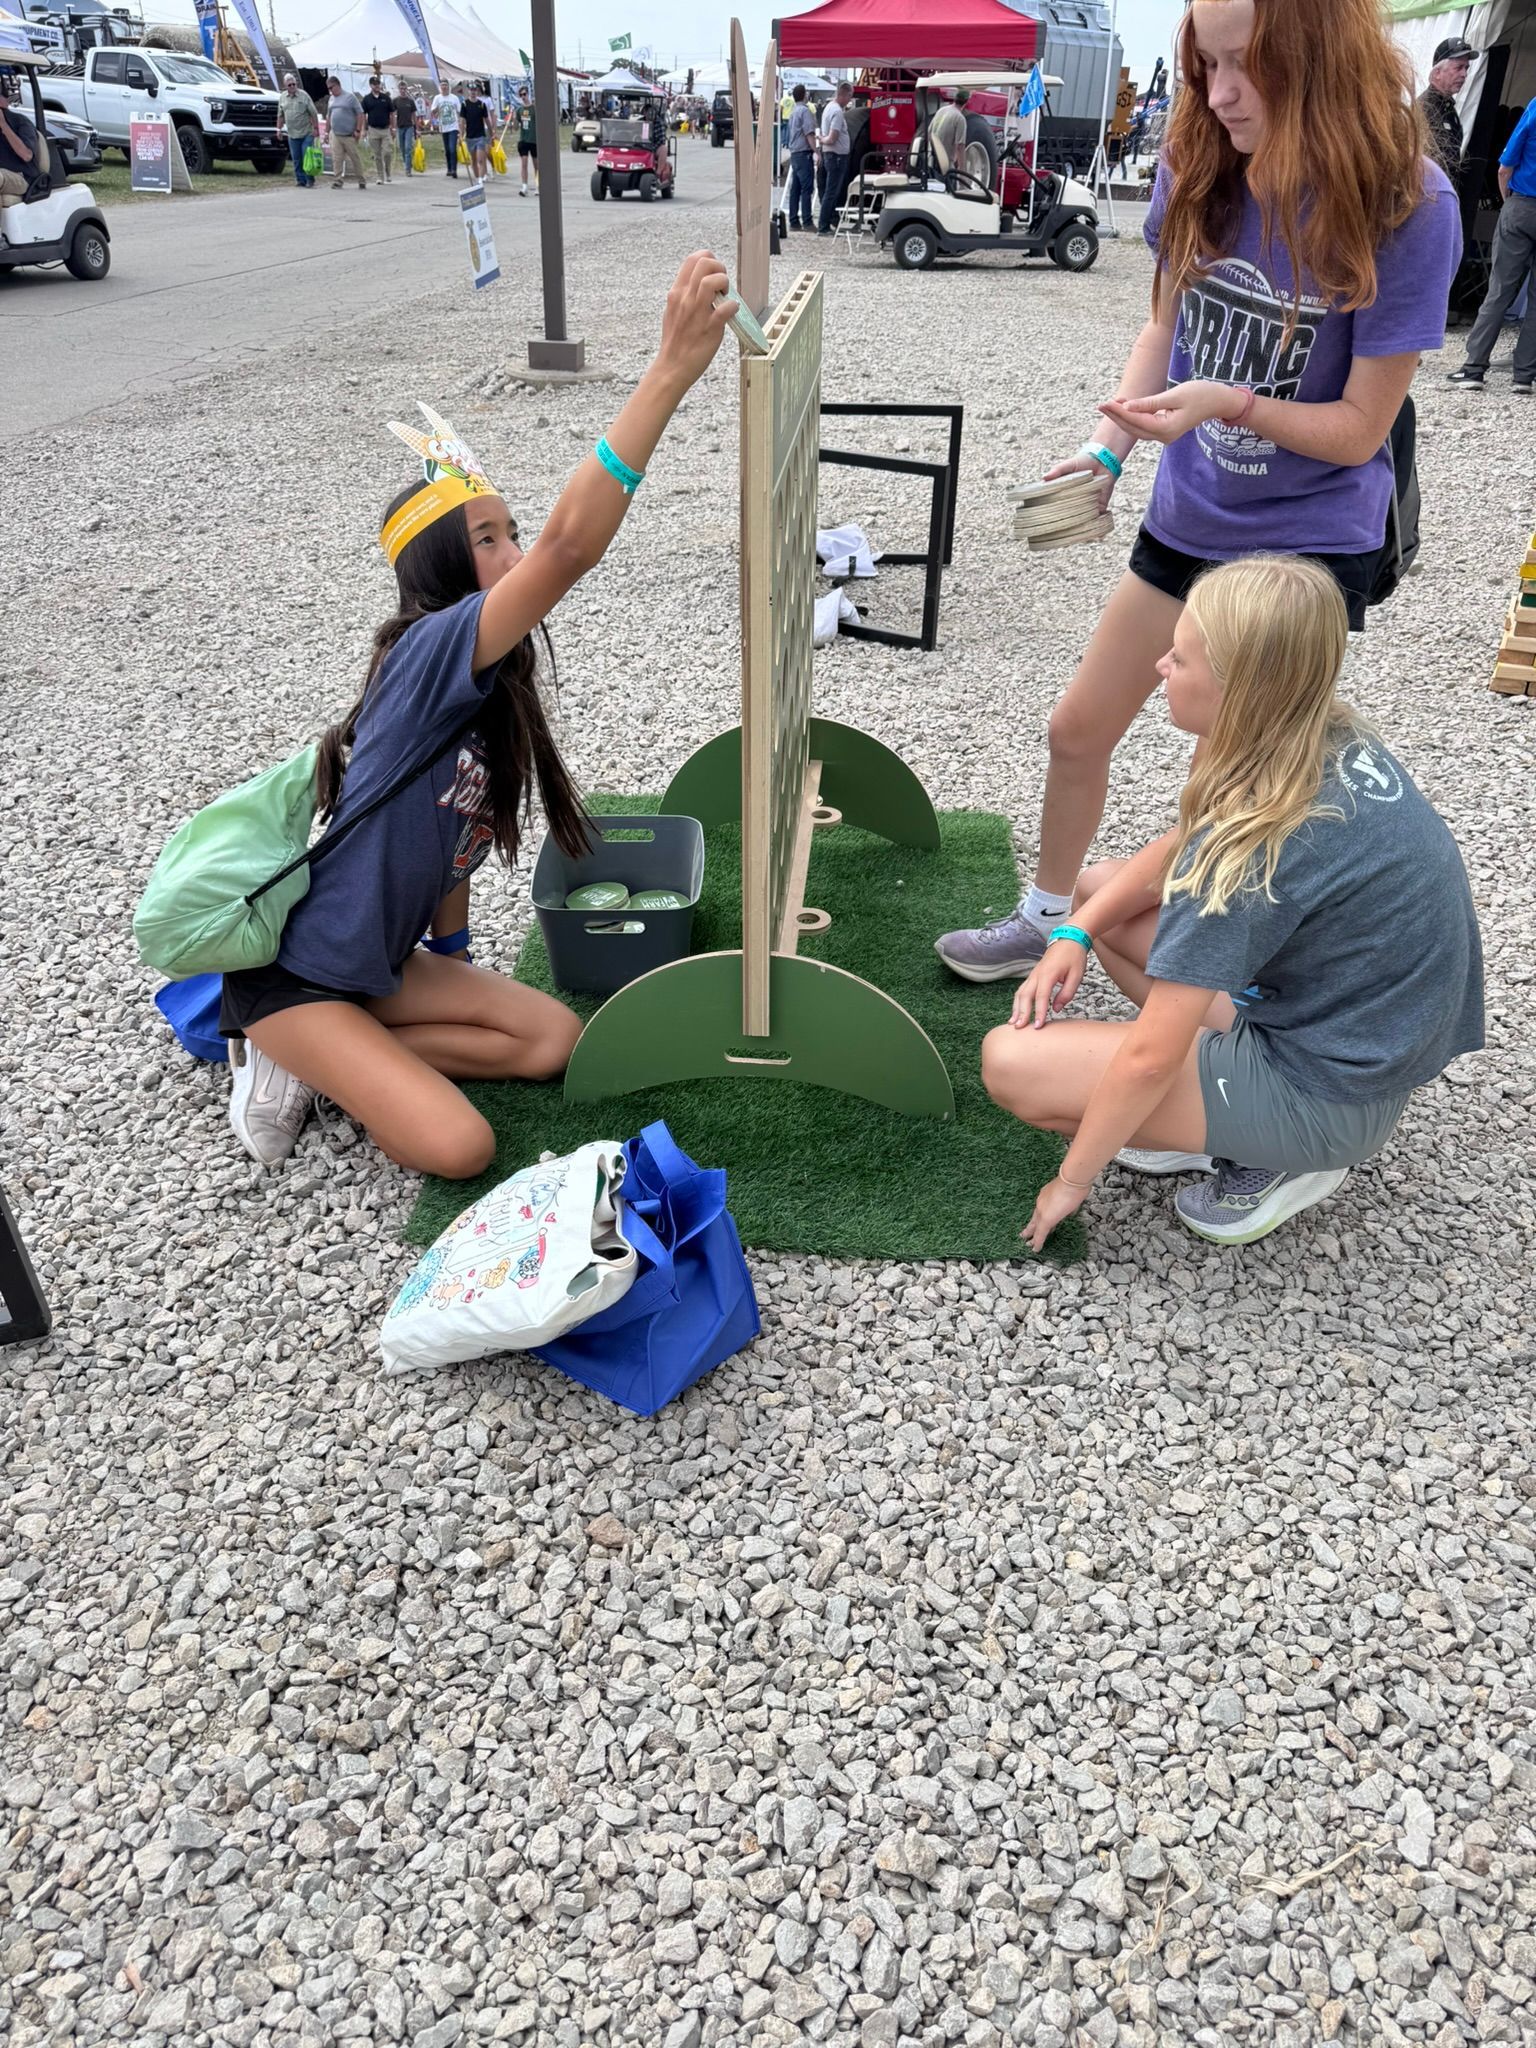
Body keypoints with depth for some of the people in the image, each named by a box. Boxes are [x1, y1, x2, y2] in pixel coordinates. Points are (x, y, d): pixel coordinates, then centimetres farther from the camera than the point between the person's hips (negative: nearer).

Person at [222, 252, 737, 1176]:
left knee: (554, 1039, 1)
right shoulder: (430, 652, -24)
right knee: (460, 1147, -20)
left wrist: (457, 969, 17)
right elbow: (570, 546, -40)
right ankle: (294, 1055, 3)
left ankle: (327, 1056, 6)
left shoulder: (490, 690, 3)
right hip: (288, 974, -9)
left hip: (377, 963, 9)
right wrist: (674, 368, -44)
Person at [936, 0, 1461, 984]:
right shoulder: (1200, 169, -6)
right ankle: (1046, 917, 34)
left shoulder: (1406, 204, -20)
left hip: (1309, 542, -5)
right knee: (1078, 730, 12)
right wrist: (1105, 448, -7)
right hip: (1186, 521, 6)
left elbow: (1360, 427, -17)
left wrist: (1233, 402, -32)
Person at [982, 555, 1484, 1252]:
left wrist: (1069, 1183, -14)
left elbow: (1150, 1058, -28)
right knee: (1098, 888, 11)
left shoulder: (1260, 844, -31)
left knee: (1009, 1062, -13)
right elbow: (1181, 848, 9)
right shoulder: (1334, 741, -6)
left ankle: (1280, 1159, -2)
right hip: (1369, 1026, 9)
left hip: (1333, 1098, -9)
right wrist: (1075, 935, -3)